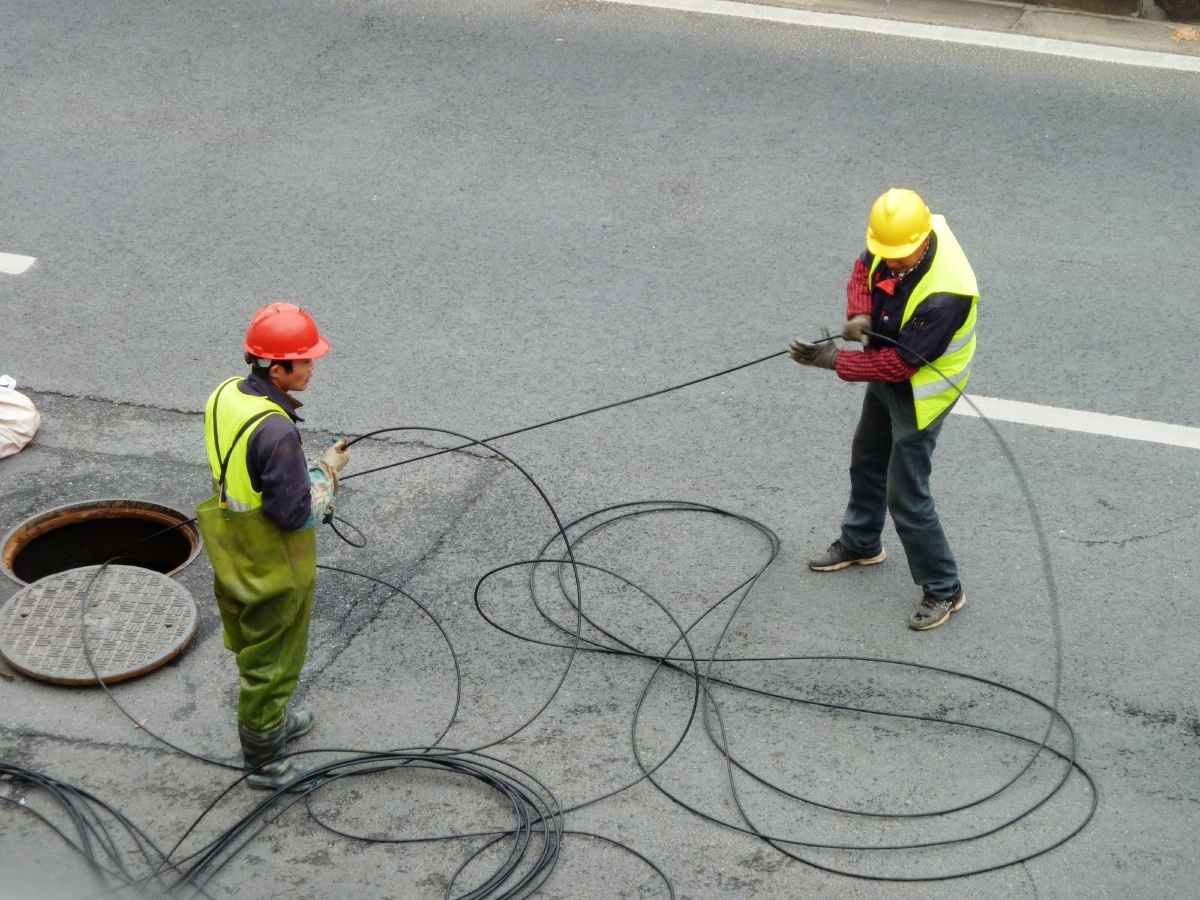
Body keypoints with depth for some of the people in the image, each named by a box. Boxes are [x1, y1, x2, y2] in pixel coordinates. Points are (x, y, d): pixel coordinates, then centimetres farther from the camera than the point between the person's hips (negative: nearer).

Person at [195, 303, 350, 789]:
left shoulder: (225, 395, -6)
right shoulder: (274, 431, -34)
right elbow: (297, 512, -28)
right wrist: (327, 471, -13)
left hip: (234, 559, 8)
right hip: (272, 570, -8)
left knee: (252, 649, 28)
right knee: (272, 661, 11)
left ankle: (271, 720, 50)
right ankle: (263, 761, 28)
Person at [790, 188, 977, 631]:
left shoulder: (945, 293, -39)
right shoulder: (893, 238, -18)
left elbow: (900, 362, -33)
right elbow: (864, 270, 2)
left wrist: (833, 360, -30)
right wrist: (858, 314, -18)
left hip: (919, 393, -8)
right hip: (886, 373, 9)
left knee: (907, 497, 0)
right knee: (867, 461, 27)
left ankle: (944, 590, 18)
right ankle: (860, 544, 52)